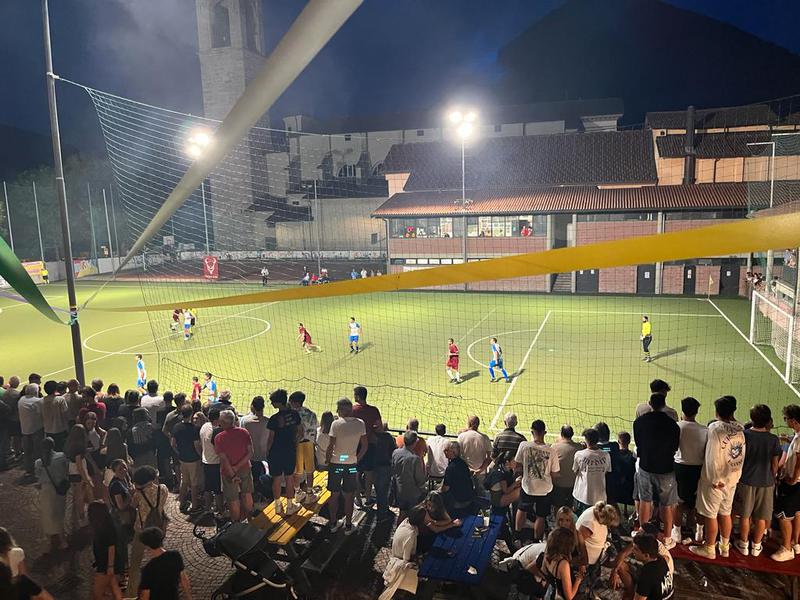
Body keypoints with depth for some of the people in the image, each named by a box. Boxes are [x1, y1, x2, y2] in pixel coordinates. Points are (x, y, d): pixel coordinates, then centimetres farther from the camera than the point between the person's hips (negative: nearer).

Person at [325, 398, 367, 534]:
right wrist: (357, 459, 11)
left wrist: (327, 460, 2)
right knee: (348, 496, 12)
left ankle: (334, 523, 25)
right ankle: (348, 526, 19)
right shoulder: (360, 423, -5)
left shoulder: (336, 424, -14)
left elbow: (331, 446, -13)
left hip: (336, 463, -2)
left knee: (334, 494, 14)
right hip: (351, 464, 2)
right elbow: (364, 446, -1)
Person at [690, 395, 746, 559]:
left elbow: (713, 456, -20)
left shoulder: (715, 428, -19)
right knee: (725, 513, 19)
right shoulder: (740, 429, -2)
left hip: (715, 480, -6)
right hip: (732, 478, 6)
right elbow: (742, 454, 4)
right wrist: (736, 475, 14)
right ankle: (725, 546, 32)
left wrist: (715, 479, -12)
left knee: (710, 515, 6)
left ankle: (709, 549, 17)